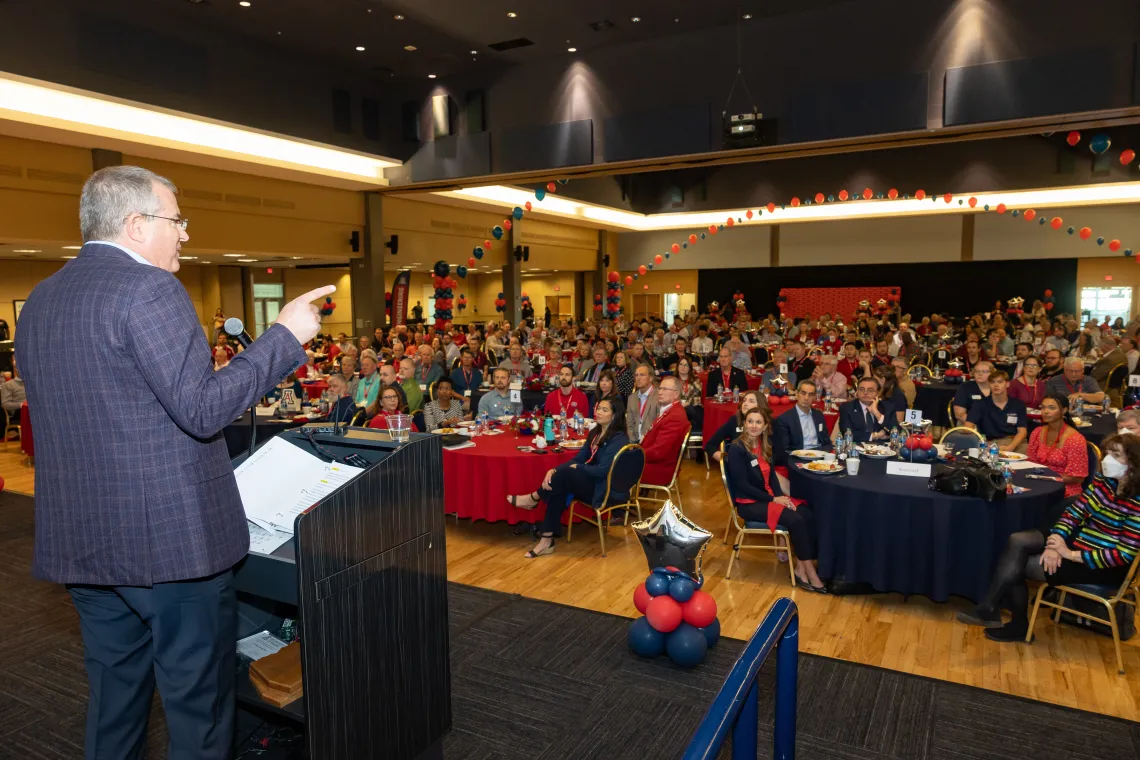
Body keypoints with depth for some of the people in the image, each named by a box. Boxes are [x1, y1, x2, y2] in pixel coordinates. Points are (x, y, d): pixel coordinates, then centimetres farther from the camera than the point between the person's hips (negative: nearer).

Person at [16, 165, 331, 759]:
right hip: (172, 539, -8)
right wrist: (285, 334, -16)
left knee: (113, 702, 21)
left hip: (81, 544, 8)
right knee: (197, 708, 6)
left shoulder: (38, 301, 12)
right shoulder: (149, 288, -15)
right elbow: (203, 409, -22)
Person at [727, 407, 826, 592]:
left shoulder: (764, 444, 8)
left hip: (768, 496, 7)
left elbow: (771, 474, 9)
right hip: (748, 503, -7)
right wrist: (773, 499, -17)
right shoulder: (737, 449, -15)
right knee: (795, 520, -25)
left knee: (809, 516, -17)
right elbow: (742, 485, -18)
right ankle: (810, 573, -11)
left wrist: (780, 495, -9)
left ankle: (801, 569, -10)